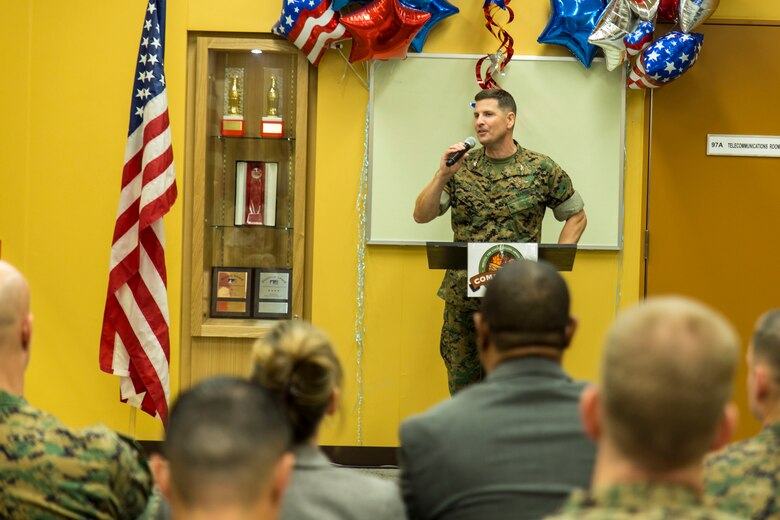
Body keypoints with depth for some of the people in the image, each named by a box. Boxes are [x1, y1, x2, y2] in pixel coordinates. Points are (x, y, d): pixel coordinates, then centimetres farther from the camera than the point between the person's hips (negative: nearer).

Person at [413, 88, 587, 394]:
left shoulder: (542, 169, 0)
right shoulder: (461, 168, 5)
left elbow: (576, 217, 10)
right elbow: (421, 216, 1)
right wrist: (442, 175, -13)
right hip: (463, 296, 2)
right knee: (461, 383, 8)